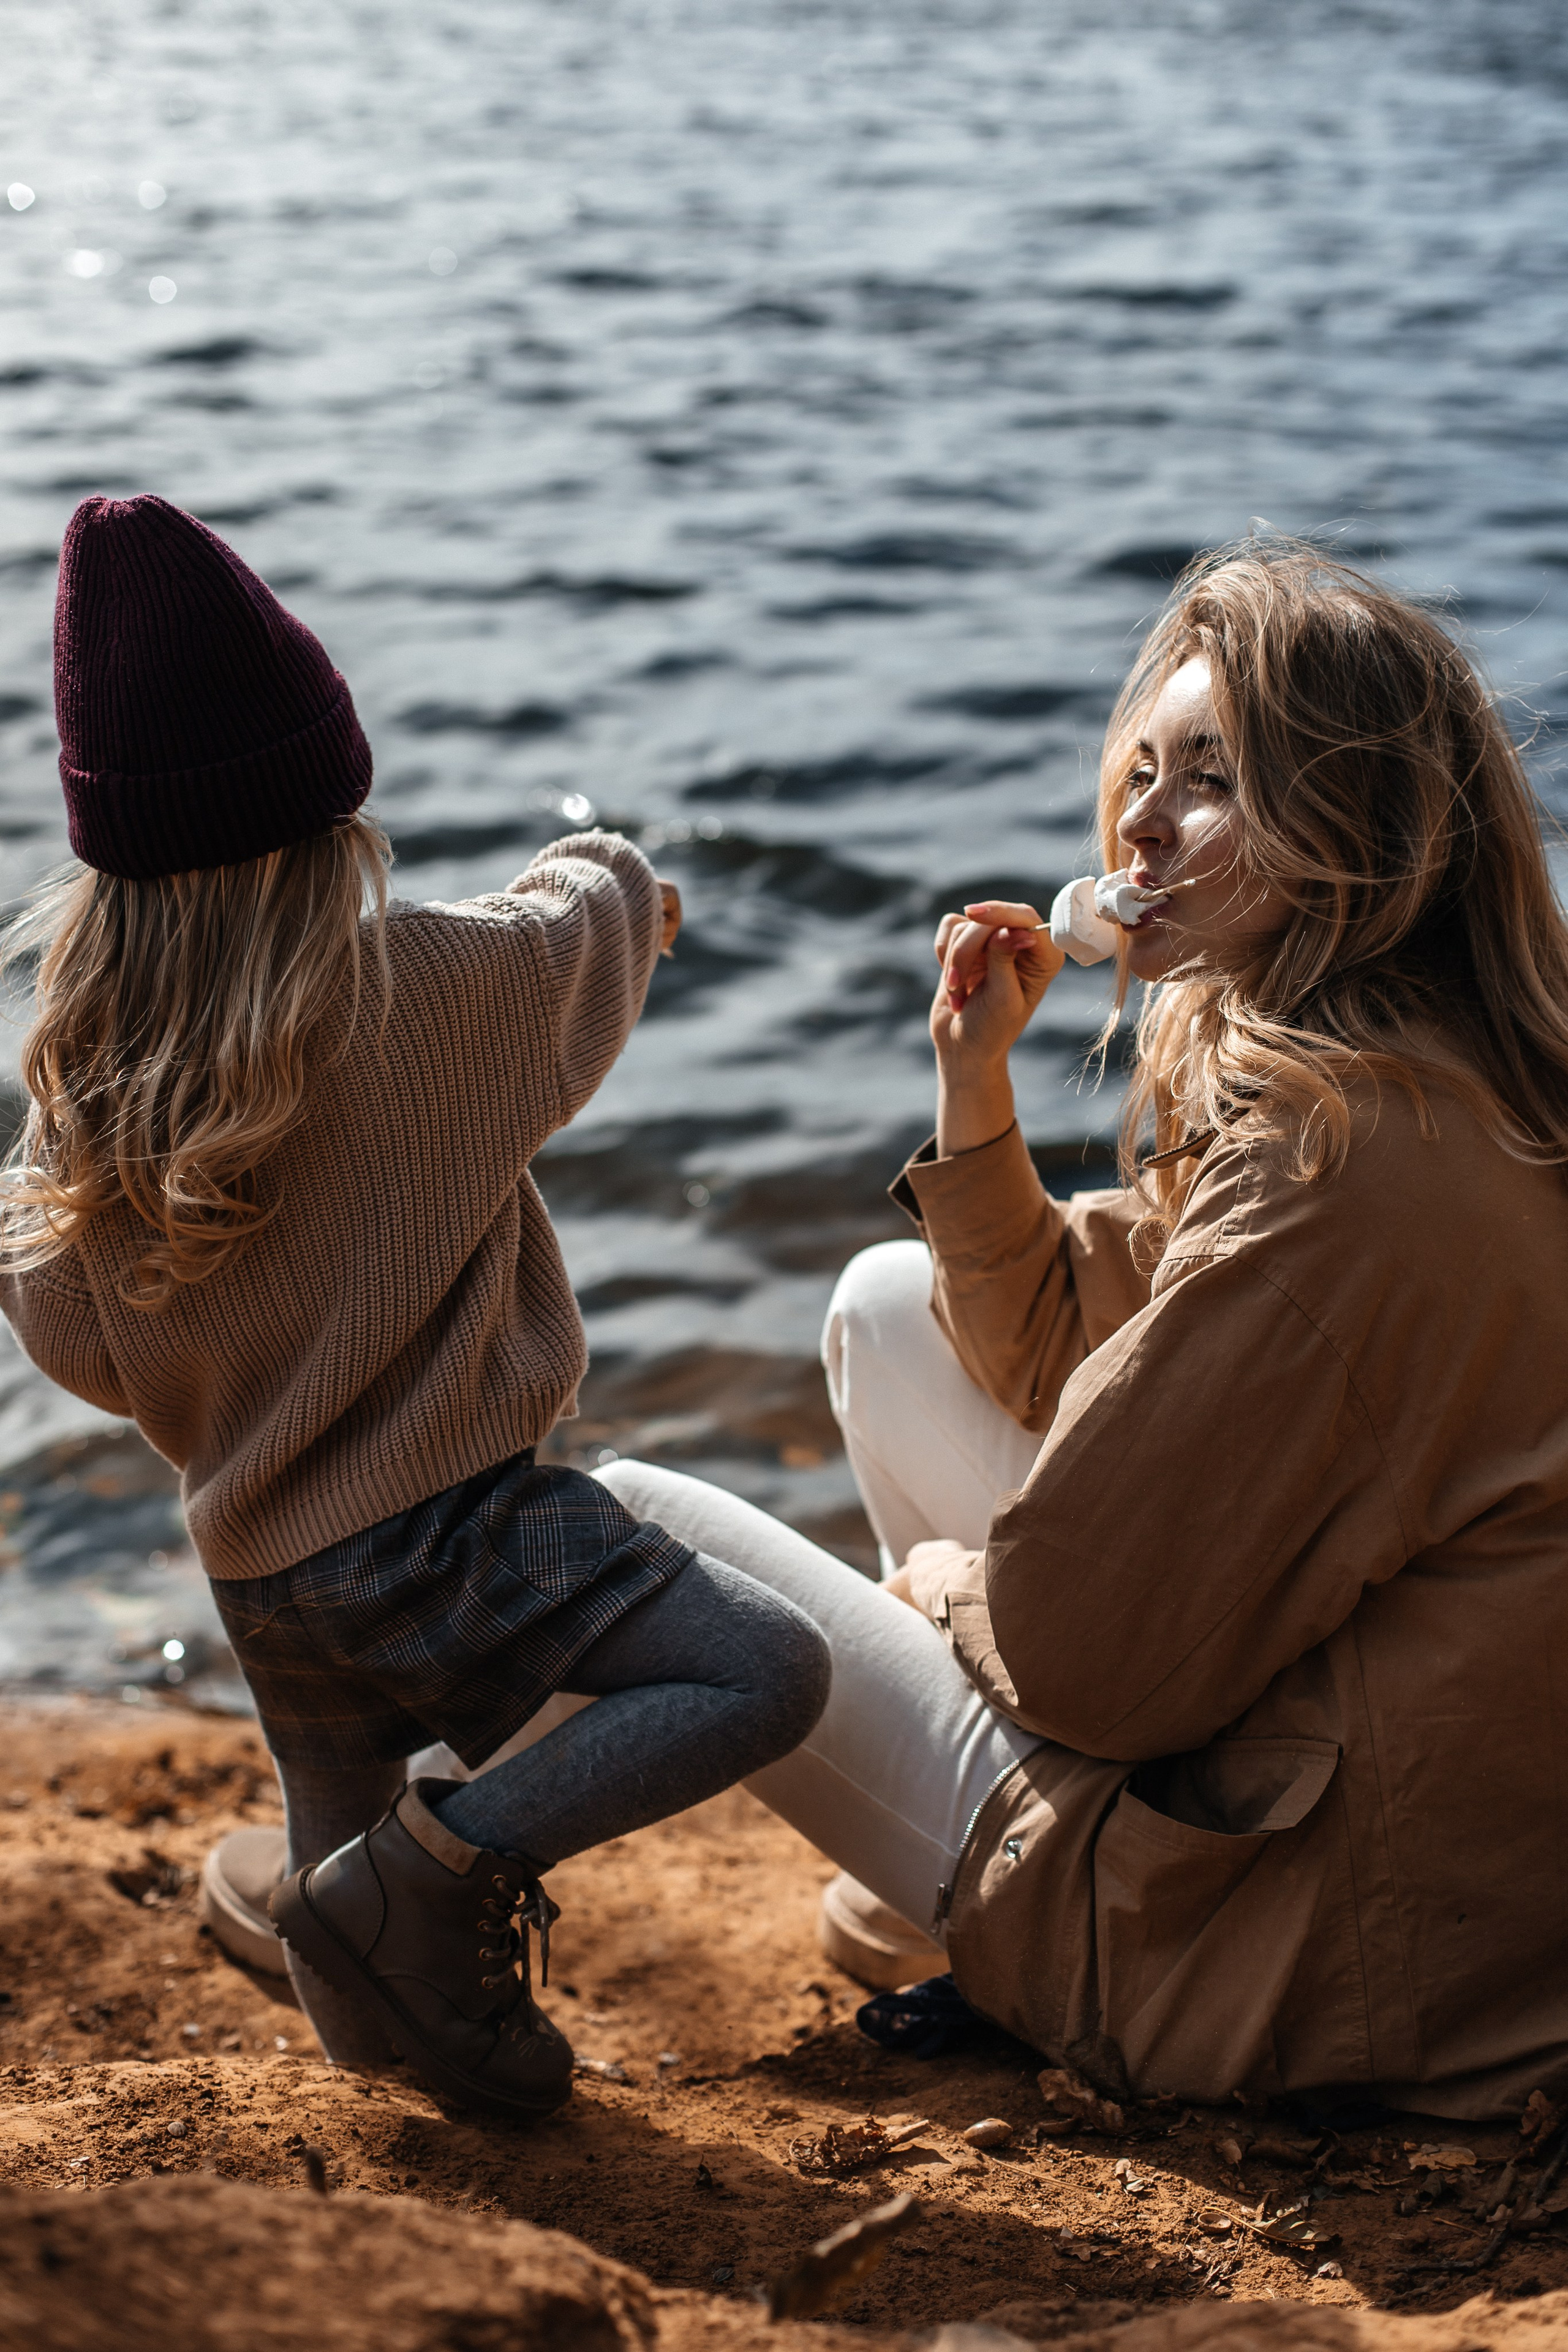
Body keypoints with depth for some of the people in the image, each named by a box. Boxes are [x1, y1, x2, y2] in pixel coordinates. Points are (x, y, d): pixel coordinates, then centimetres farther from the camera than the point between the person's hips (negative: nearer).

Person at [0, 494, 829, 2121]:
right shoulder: (434, 995, -19)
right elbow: (599, 915, 3)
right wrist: (611, 878, 25)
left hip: (257, 1562, 7)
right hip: (439, 1529, -6)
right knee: (769, 1670, -4)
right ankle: (437, 1870, -5)